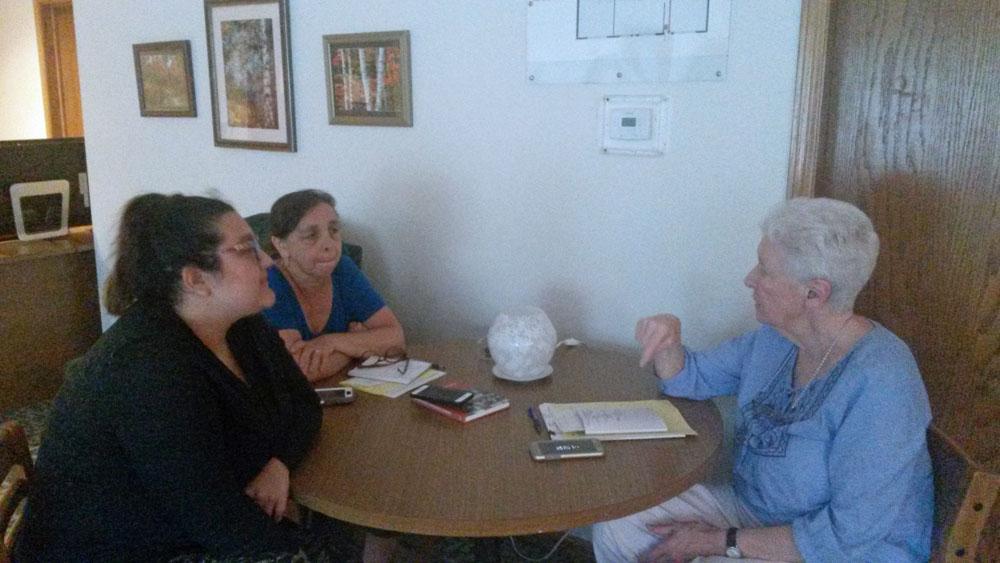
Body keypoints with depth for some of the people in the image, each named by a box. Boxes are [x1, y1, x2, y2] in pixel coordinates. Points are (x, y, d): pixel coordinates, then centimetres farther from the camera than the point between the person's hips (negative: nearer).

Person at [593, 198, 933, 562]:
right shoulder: (775, 339, -2)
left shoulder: (879, 385, -27)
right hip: (752, 506, 7)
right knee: (613, 531, -2)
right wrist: (667, 339, -10)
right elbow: (690, 378, 13)